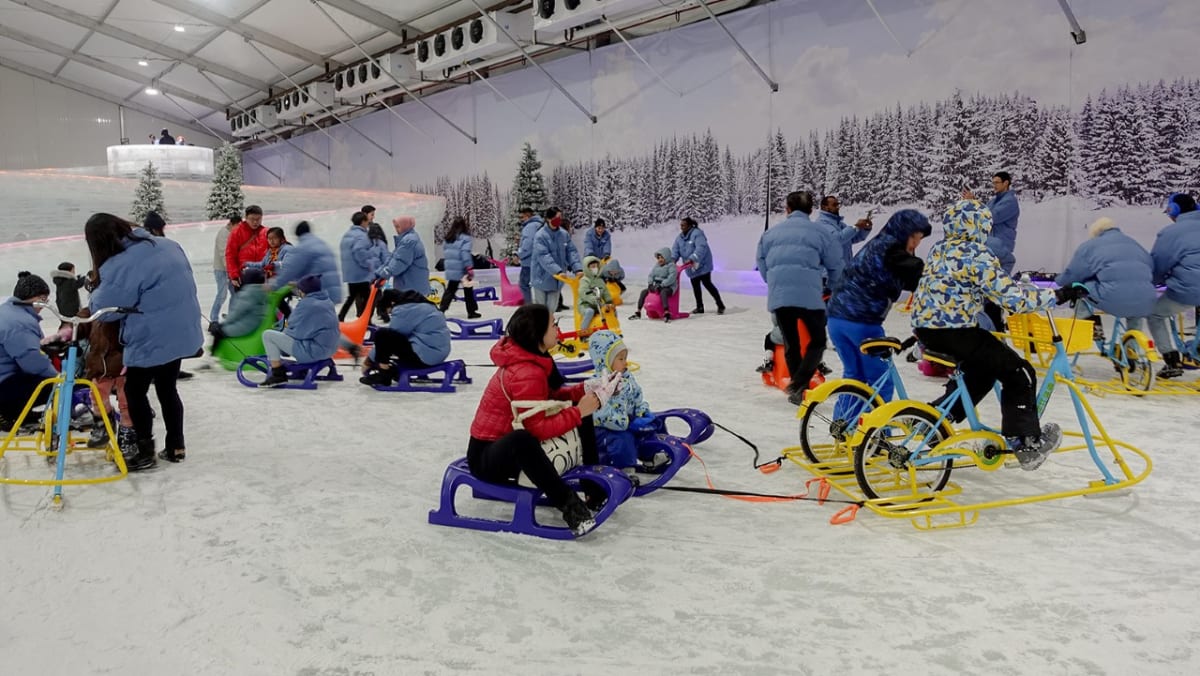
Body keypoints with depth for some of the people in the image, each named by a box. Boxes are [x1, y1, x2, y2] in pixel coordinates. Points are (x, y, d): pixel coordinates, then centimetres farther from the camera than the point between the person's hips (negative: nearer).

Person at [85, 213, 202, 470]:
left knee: (135, 392, 11)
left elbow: (104, 309, -11)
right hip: (181, 333, 8)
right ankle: (176, 447, 26)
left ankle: (145, 453, 16)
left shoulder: (119, 267, -20)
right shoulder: (167, 245, 3)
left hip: (151, 341, -8)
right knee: (167, 389, 20)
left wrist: (96, 292, 11)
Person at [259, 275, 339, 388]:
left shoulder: (305, 303, -14)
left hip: (312, 351, -9)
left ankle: (278, 375, -2)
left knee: (268, 335, -2)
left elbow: (293, 328, -11)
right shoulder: (328, 302, 10)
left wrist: (285, 331, 12)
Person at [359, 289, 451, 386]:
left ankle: (383, 374, -2)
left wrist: (369, 360, 6)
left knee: (382, 335, -11)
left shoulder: (404, 310, -11)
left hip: (426, 355, -10)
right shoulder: (419, 306, 19)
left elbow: (388, 336, -6)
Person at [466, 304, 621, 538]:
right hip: (486, 455, -10)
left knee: (579, 412, 9)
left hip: (513, 448, 10)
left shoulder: (531, 358, 2)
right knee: (521, 440, -45)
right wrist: (579, 411, -24)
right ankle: (568, 503, -33)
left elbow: (551, 394, 7)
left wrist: (585, 390, -6)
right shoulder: (527, 374, -28)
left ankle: (591, 481, 8)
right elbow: (538, 429, -29)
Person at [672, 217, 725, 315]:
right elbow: (675, 250, 3)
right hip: (691, 267, 8)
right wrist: (672, 260, -17)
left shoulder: (697, 234, -18)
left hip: (702, 264, -8)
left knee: (707, 283, -11)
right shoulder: (680, 237, 7)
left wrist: (692, 259, -39)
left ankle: (720, 306, -2)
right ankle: (700, 307, 21)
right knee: (695, 286, 10)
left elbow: (701, 248, -30)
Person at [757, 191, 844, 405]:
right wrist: (834, 290, 29)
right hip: (809, 295, -3)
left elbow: (763, 266, 20)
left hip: (778, 296, 3)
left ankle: (796, 389, 24)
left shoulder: (771, 233, 15)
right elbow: (836, 266, 10)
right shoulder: (820, 232, 5)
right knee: (817, 341, 11)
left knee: (790, 343, 17)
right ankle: (798, 384, -7)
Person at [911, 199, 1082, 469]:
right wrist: (1056, 295, -9)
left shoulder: (940, 249, 11)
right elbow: (1011, 297, -19)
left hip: (924, 327, 9)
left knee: (982, 370, 29)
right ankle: (1027, 444, 10)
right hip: (953, 332, -9)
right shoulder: (977, 255, -14)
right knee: (1019, 374, 5)